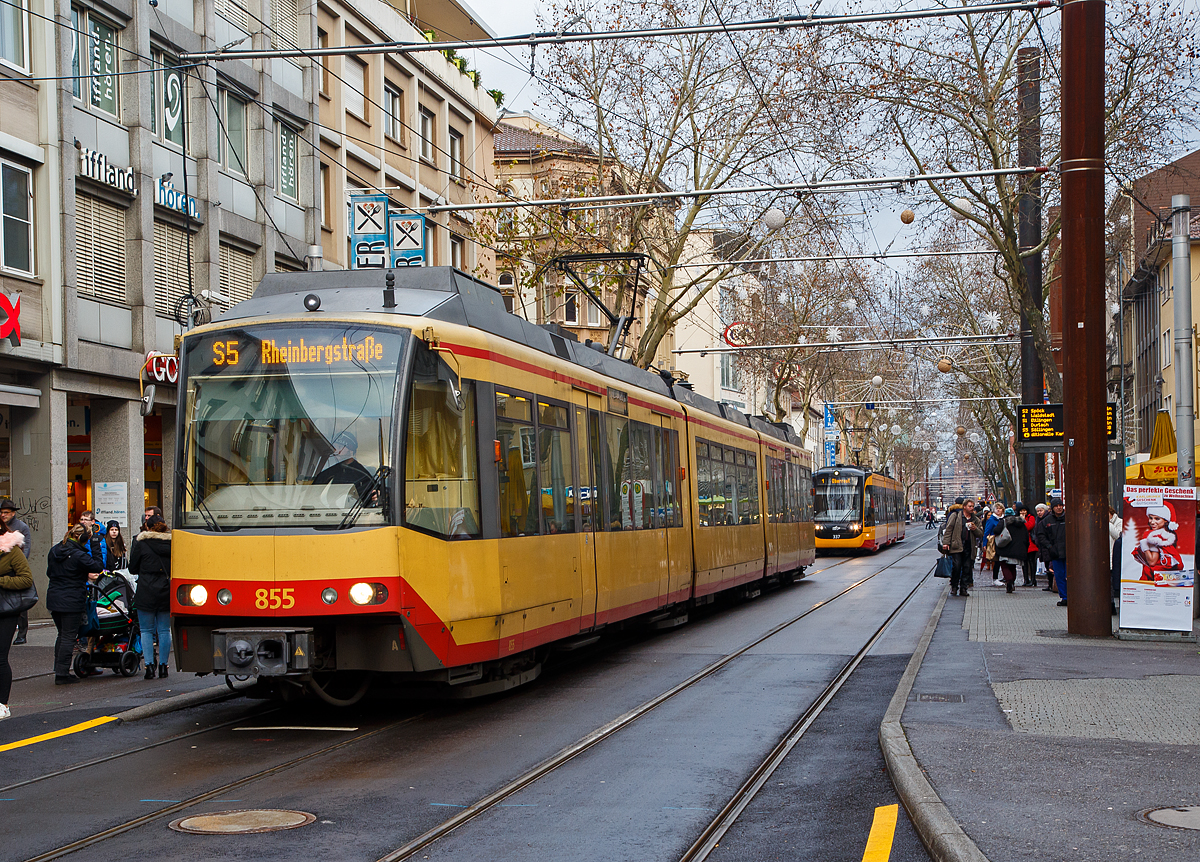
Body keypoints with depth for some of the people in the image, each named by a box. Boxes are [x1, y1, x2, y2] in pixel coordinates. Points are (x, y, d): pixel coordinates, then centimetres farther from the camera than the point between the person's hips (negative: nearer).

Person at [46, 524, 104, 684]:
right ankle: (62, 674, 1)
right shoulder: (79, 555, -18)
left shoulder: (54, 551, 6)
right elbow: (99, 567, -15)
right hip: (72, 601, -7)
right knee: (68, 637, 0)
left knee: (62, 635, 19)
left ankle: (59, 671, 22)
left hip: (53, 599, 7)